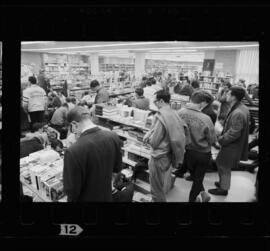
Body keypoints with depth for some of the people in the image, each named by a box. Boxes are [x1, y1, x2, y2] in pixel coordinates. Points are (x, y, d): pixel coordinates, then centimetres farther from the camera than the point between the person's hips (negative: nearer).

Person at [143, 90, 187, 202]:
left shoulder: (160, 116, -25)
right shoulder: (174, 113, -3)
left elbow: (154, 142, -22)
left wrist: (147, 136, -1)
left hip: (160, 156, -8)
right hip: (170, 153, 8)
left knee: (157, 187, 11)